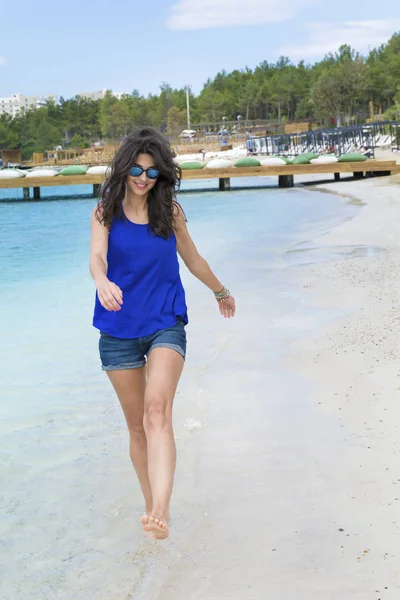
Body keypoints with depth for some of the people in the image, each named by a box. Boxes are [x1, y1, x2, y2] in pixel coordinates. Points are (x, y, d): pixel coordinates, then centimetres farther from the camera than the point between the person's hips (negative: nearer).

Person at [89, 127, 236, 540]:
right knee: (137, 426, 10)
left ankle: (160, 511, -36)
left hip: (165, 324, -1)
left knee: (157, 410, -24)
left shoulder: (170, 211, 3)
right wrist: (102, 283, -41)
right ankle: (151, 506, 27)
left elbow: (192, 259, 19)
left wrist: (221, 292, 33)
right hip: (119, 331, 1)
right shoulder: (106, 212, 0)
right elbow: (96, 257, -18)